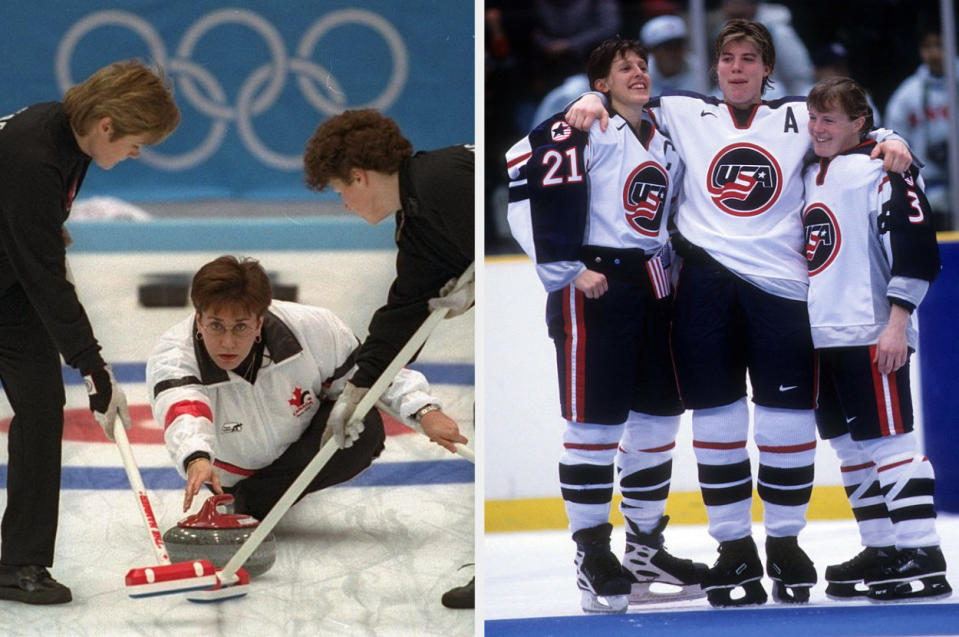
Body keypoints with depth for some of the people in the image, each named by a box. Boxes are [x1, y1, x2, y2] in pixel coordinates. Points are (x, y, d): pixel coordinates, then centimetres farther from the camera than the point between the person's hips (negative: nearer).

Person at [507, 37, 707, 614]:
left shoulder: (665, 143, 18)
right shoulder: (580, 130, -7)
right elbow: (529, 180, -16)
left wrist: (675, 273, 16)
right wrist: (566, 268, -18)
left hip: (651, 286, 8)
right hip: (592, 287, -8)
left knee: (658, 416, 11)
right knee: (595, 423, -6)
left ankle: (646, 548, 22)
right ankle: (592, 555, 2)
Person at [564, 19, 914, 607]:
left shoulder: (798, 118, 12)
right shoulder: (686, 114, 13)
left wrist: (889, 143, -8)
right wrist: (593, 100, -1)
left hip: (781, 286, 0)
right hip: (706, 278, 0)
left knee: (789, 415, -1)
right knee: (716, 413, 0)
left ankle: (785, 541, 14)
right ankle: (734, 547, 8)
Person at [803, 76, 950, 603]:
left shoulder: (883, 170, -9)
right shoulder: (813, 175, 17)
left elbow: (916, 248, -17)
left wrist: (897, 323, -21)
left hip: (872, 336, -9)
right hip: (821, 337, 9)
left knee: (888, 439, -11)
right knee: (850, 444, 11)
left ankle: (923, 558, -13)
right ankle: (882, 549, 18)